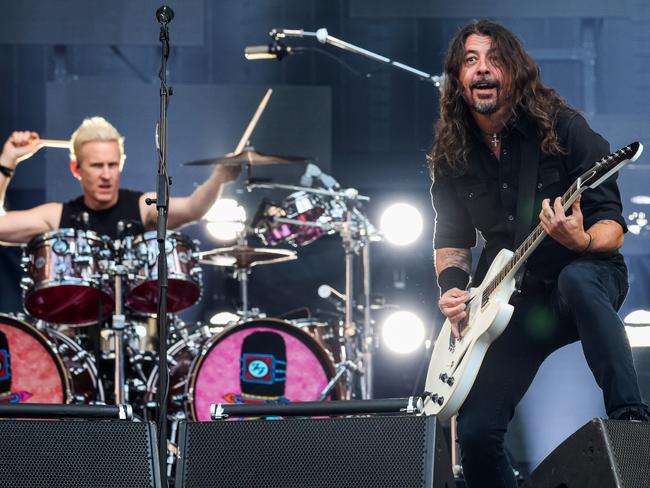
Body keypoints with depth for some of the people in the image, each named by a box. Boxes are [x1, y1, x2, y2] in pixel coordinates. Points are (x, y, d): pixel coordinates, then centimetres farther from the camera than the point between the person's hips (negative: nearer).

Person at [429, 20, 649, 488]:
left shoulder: (562, 129, -12)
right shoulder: (453, 155, 1)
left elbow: (612, 226, -14)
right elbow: (452, 237, 15)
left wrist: (582, 242, -37)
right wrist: (452, 287, -6)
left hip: (590, 279, -4)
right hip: (510, 299, 4)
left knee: (575, 279, -41)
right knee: (476, 430, -12)